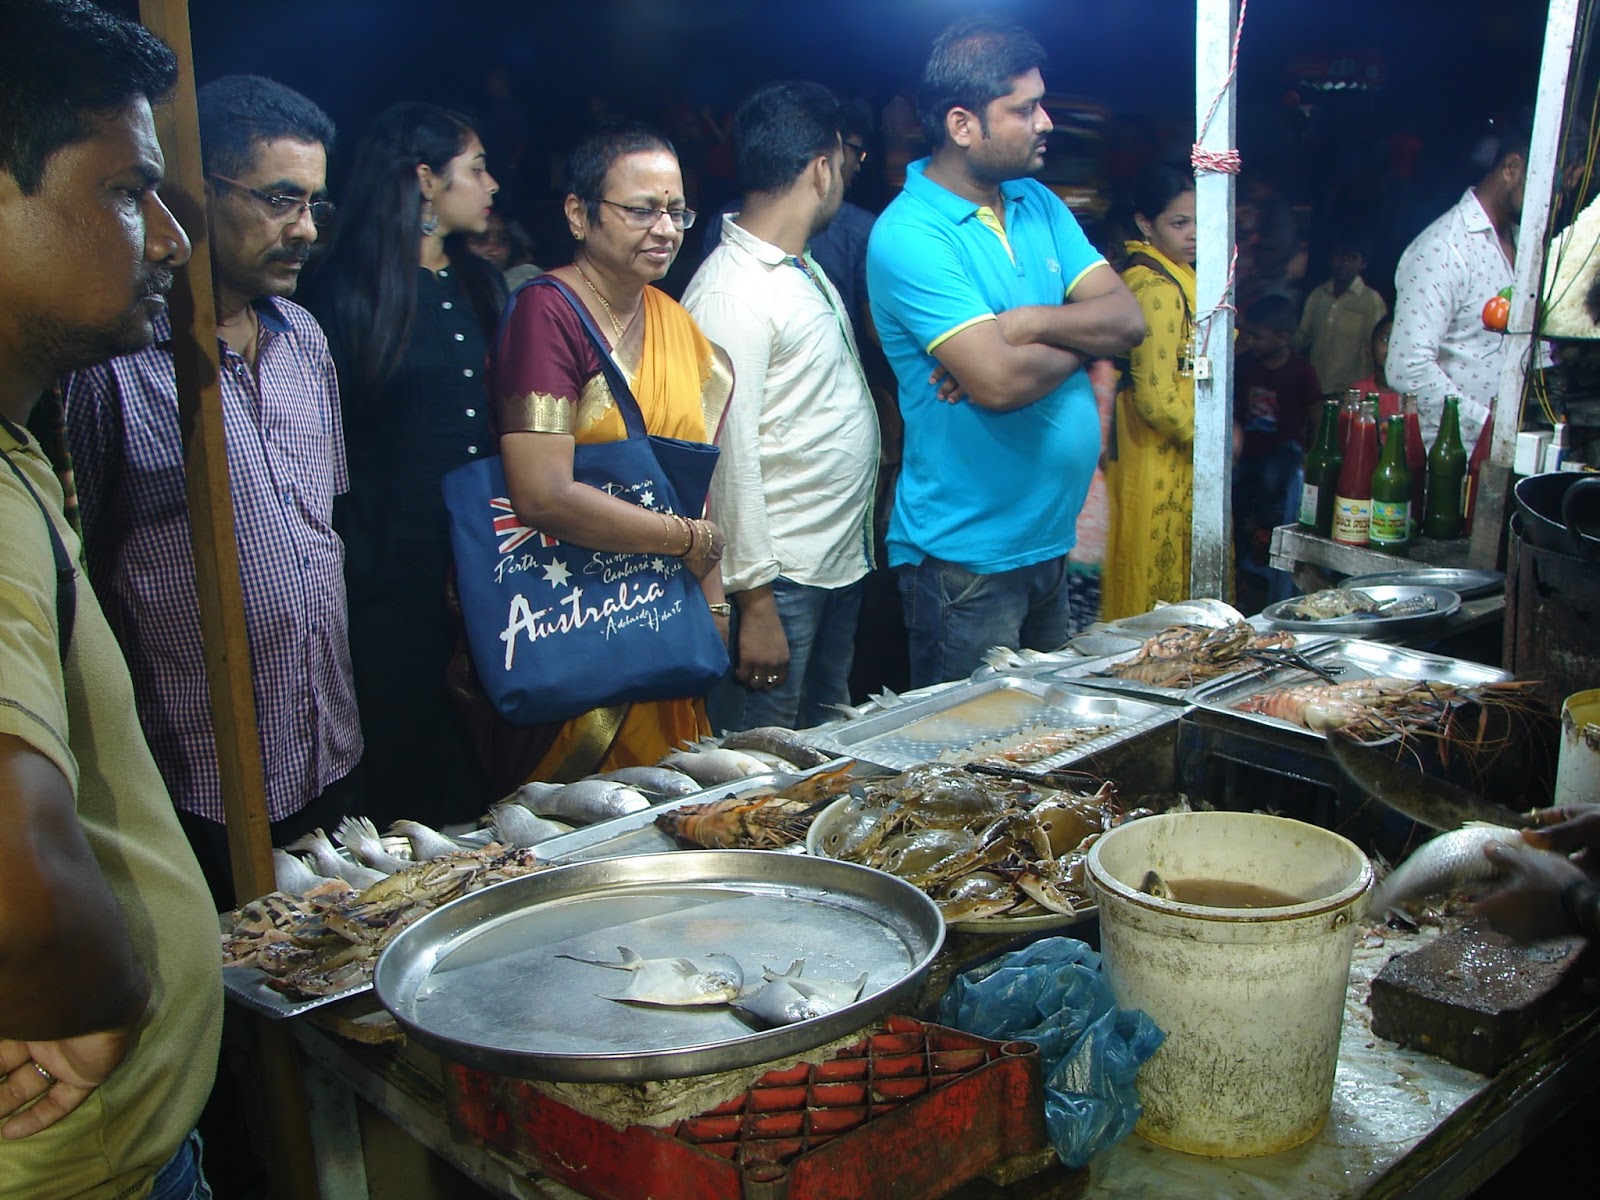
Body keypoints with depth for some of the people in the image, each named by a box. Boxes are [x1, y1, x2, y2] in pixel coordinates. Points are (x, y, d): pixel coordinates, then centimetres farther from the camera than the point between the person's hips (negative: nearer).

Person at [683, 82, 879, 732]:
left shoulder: (806, 269, 13)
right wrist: (755, 603, -20)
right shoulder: (731, 292, -18)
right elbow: (730, 455, -21)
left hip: (841, 560, 10)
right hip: (781, 580, -9)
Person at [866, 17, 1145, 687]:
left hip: (1053, 539, 8)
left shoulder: (1038, 204, 9)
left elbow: (1128, 318, 0)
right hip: (967, 555, -8)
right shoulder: (909, 236, -17)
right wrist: (1084, 336, -8)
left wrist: (1027, 324, -17)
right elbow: (999, 383, -27)